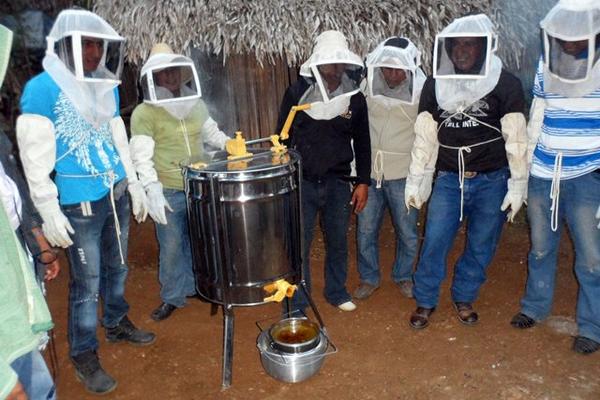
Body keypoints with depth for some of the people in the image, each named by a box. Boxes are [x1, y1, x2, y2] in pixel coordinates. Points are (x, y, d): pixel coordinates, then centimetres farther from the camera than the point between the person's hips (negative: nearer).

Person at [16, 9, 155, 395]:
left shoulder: (107, 87, 8)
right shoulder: (42, 88, -12)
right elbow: (34, 155, -14)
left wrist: (135, 185, 16)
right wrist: (49, 210, -15)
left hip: (117, 193, 6)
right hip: (80, 204, -6)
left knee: (117, 266, 19)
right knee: (87, 281, 3)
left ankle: (117, 323, 40)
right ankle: (84, 355, 20)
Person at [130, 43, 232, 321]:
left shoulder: (197, 105, 7)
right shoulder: (144, 113, -9)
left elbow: (211, 133, 20)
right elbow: (141, 156, -14)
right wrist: (152, 190, -23)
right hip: (169, 192, -4)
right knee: (172, 247, 7)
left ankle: (197, 285, 38)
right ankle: (173, 297, 26)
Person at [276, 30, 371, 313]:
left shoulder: (355, 98, 1)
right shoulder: (297, 92, -4)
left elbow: (362, 144, 8)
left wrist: (363, 182, 4)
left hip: (338, 183, 2)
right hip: (301, 182, -1)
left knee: (338, 242, 14)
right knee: (299, 246, 5)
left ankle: (336, 292, 37)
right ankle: (297, 305, 22)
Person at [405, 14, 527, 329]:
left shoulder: (505, 84, -5)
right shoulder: (435, 85, 2)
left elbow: (516, 139, -3)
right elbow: (424, 137, 5)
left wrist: (518, 185, -3)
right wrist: (414, 182, 6)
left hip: (492, 181, -1)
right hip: (449, 179, 1)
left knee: (481, 247, 9)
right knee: (434, 243, -1)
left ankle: (464, 298, 32)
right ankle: (425, 302, 19)